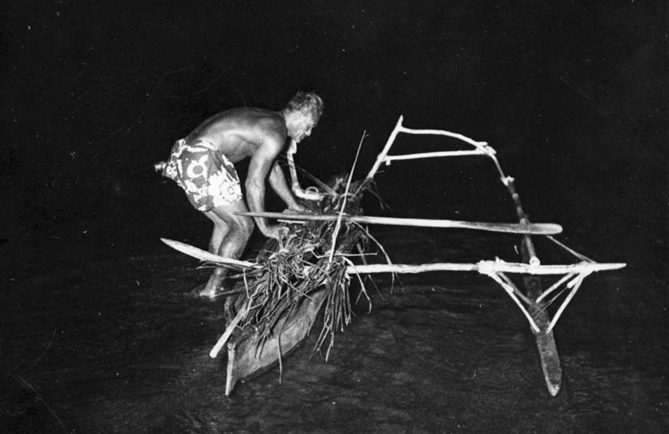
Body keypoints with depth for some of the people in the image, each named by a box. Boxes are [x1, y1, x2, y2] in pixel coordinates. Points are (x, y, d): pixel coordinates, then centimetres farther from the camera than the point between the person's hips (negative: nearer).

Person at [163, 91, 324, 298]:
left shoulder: (266, 121, 20)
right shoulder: (275, 134, -10)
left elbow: (273, 169, 33)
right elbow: (254, 183, -11)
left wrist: (294, 205, 40)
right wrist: (264, 227, 0)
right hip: (201, 160, -10)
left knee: (225, 224, 20)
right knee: (243, 226, 0)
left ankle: (214, 284, 23)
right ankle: (213, 288, 2)